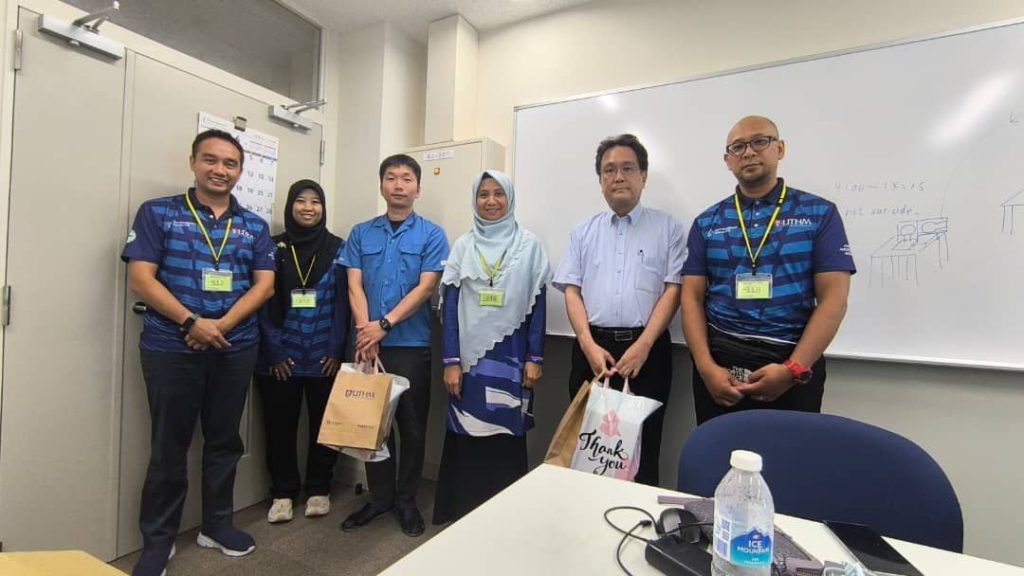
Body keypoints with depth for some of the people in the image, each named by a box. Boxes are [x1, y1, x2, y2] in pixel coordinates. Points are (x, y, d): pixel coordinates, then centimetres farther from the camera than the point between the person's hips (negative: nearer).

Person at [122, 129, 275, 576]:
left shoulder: (254, 226, 8)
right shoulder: (157, 213, 1)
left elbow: (264, 284, 1)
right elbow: (141, 279, -7)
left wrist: (222, 325, -12)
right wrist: (192, 323, -17)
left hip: (235, 349, 3)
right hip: (170, 348, -2)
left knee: (224, 440, 13)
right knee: (169, 445, 8)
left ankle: (216, 524, 30)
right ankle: (158, 539, 26)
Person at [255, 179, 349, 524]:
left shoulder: (338, 248, 3)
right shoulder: (274, 247, 4)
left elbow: (342, 302, -1)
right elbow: (264, 303, 0)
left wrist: (336, 349, -8)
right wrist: (273, 351, -7)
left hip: (324, 357, 0)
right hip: (281, 357, 1)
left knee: (323, 424, 9)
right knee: (280, 426, 9)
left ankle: (318, 490, 26)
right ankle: (282, 493, 26)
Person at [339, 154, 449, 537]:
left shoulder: (432, 235, 0)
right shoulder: (361, 233, 8)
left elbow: (425, 288, -9)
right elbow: (354, 286, 0)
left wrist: (384, 324, -15)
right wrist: (365, 332, -13)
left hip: (411, 345, -2)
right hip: (368, 343, 3)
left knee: (412, 426, 7)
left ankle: (406, 500, 25)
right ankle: (379, 496, 30)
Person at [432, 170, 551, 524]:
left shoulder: (529, 245, 3)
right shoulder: (463, 245, 6)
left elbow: (537, 303, 1)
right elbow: (450, 304, 1)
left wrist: (534, 357, -4)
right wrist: (450, 361, -5)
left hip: (510, 357, -1)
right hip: (469, 356, 1)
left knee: (507, 435, 6)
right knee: (467, 436, 8)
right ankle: (464, 510, 26)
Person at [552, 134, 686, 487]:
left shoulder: (668, 228, 6)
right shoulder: (583, 231, 12)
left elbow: (673, 289, -2)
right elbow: (572, 291, 6)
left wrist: (643, 345, -12)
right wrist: (589, 345, -7)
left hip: (646, 349, -2)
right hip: (592, 348, 2)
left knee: (641, 448, 5)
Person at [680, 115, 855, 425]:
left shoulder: (820, 213, 3)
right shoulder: (706, 222, 6)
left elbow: (833, 299, -4)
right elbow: (692, 298, 1)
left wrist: (793, 370, -15)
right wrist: (706, 367, -12)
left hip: (794, 364, -1)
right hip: (719, 362, 2)